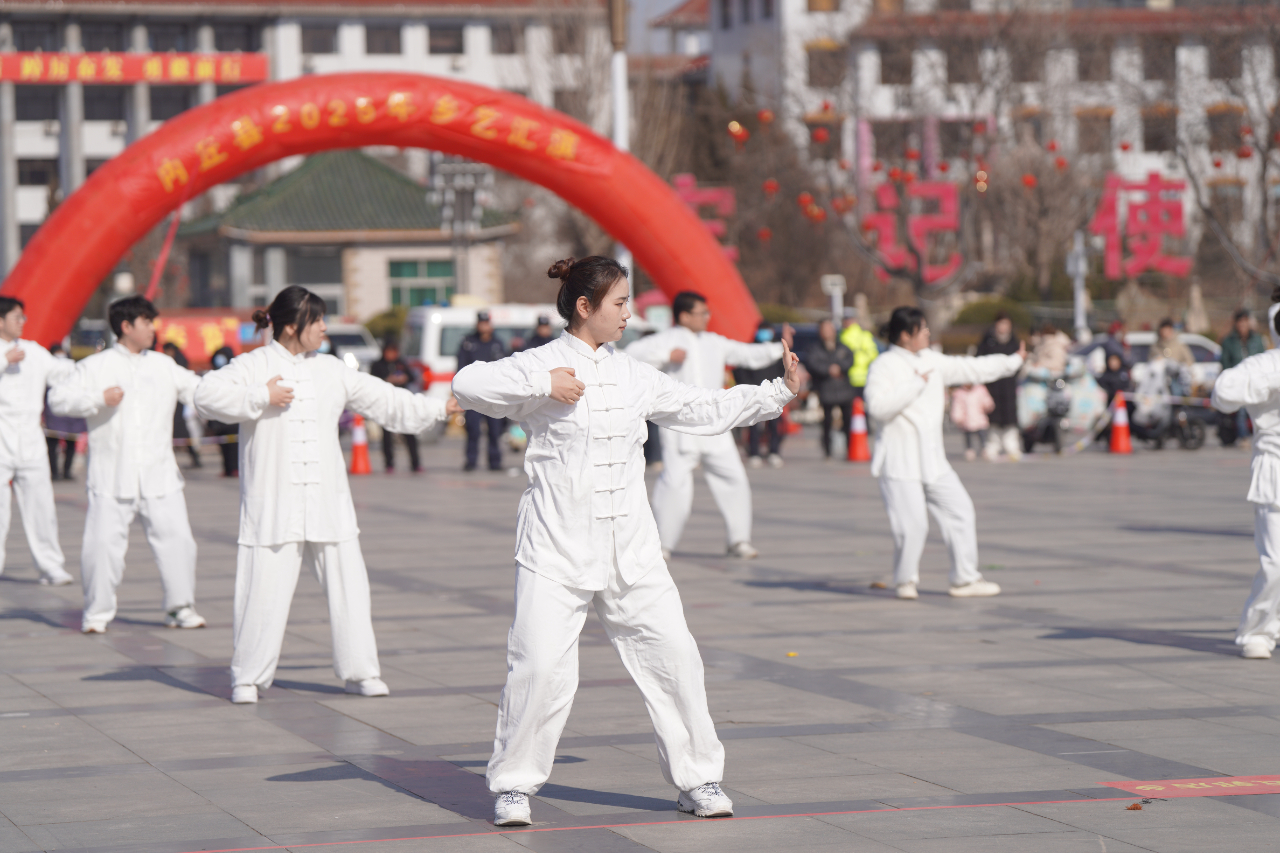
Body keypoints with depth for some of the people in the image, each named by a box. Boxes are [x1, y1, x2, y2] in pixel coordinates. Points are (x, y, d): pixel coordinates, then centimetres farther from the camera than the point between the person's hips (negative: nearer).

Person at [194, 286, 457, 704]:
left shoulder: (331, 371, 13)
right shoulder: (253, 367, -1)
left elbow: (383, 400, 20)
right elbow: (207, 395, -15)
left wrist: (439, 408, 20)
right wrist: (262, 397, -17)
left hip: (327, 501, 4)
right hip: (273, 504, -4)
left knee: (348, 583, 3)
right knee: (264, 590, -6)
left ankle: (360, 671, 15)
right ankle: (248, 677, 8)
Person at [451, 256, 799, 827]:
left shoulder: (632, 375, 12)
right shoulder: (542, 365, -5)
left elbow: (703, 410, 20)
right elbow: (469, 384, -18)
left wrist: (778, 394, 17)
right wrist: (542, 385, -22)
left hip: (629, 551, 5)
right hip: (558, 548, -5)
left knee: (674, 655, 2)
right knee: (542, 667, -11)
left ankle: (697, 779, 17)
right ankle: (514, 785, 7)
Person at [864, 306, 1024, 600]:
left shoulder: (931, 361, 12)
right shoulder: (884, 367, -11)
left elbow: (971, 368, 21)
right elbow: (877, 407, -24)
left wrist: (1012, 362, 25)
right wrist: (916, 385, -20)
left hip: (933, 459, 8)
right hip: (900, 463, -8)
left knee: (961, 511, 6)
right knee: (912, 524, -10)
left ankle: (965, 579, 16)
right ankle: (905, 581, 12)